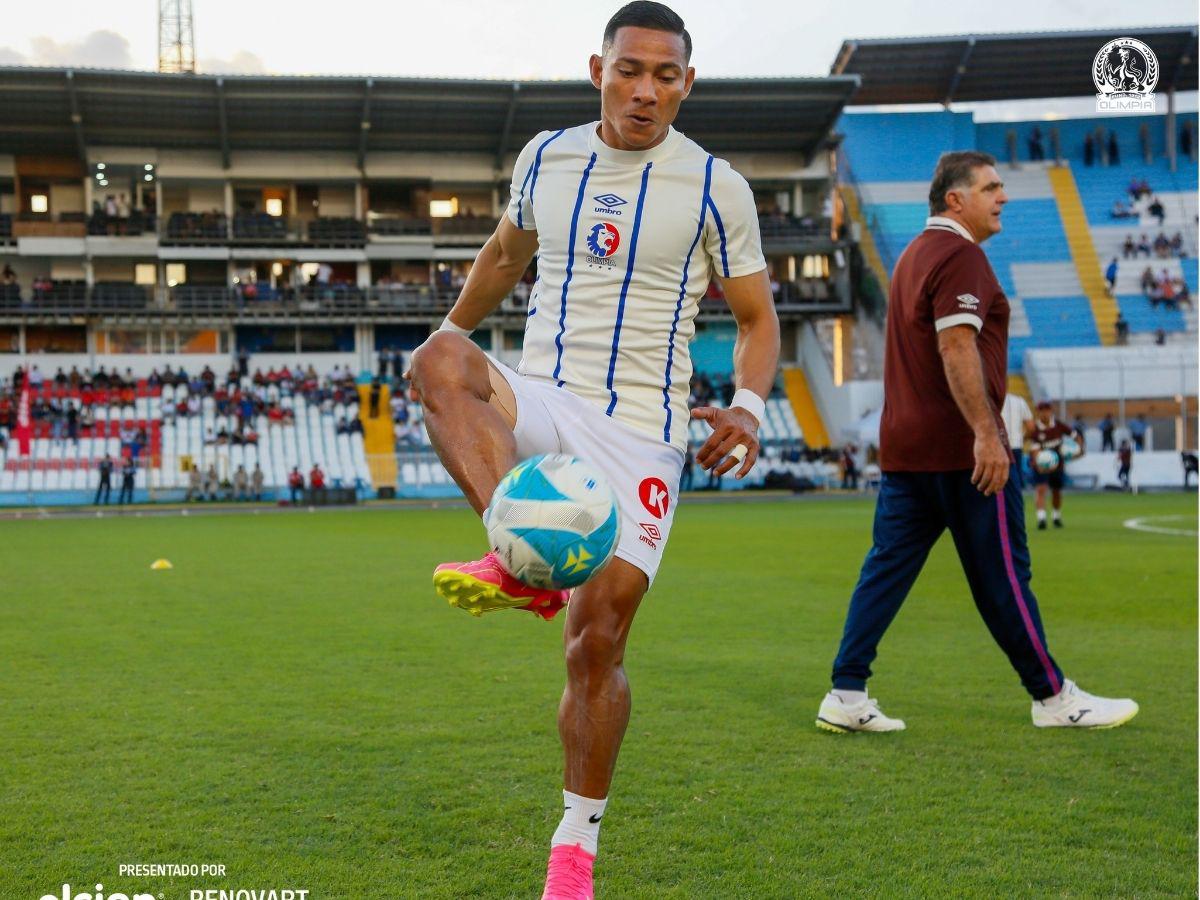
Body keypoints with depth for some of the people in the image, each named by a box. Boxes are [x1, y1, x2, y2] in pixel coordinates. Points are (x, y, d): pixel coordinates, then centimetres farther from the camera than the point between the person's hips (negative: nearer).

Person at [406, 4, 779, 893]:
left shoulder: (715, 186, -1)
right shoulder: (545, 158, 7)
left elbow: (757, 316, 4)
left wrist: (748, 406, -14)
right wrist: (452, 327, 34)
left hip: (639, 432, -2)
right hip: (539, 402, 3)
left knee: (597, 643, -6)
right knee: (438, 359, -31)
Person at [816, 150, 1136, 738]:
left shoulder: (915, 254, 20)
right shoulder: (960, 255, -12)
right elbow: (957, 347, -23)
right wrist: (986, 433, -25)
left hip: (904, 447, 9)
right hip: (961, 450, -9)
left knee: (887, 568, 6)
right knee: (1002, 573, 1)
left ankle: (846, 697, 4)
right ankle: (1052, 698, 13)